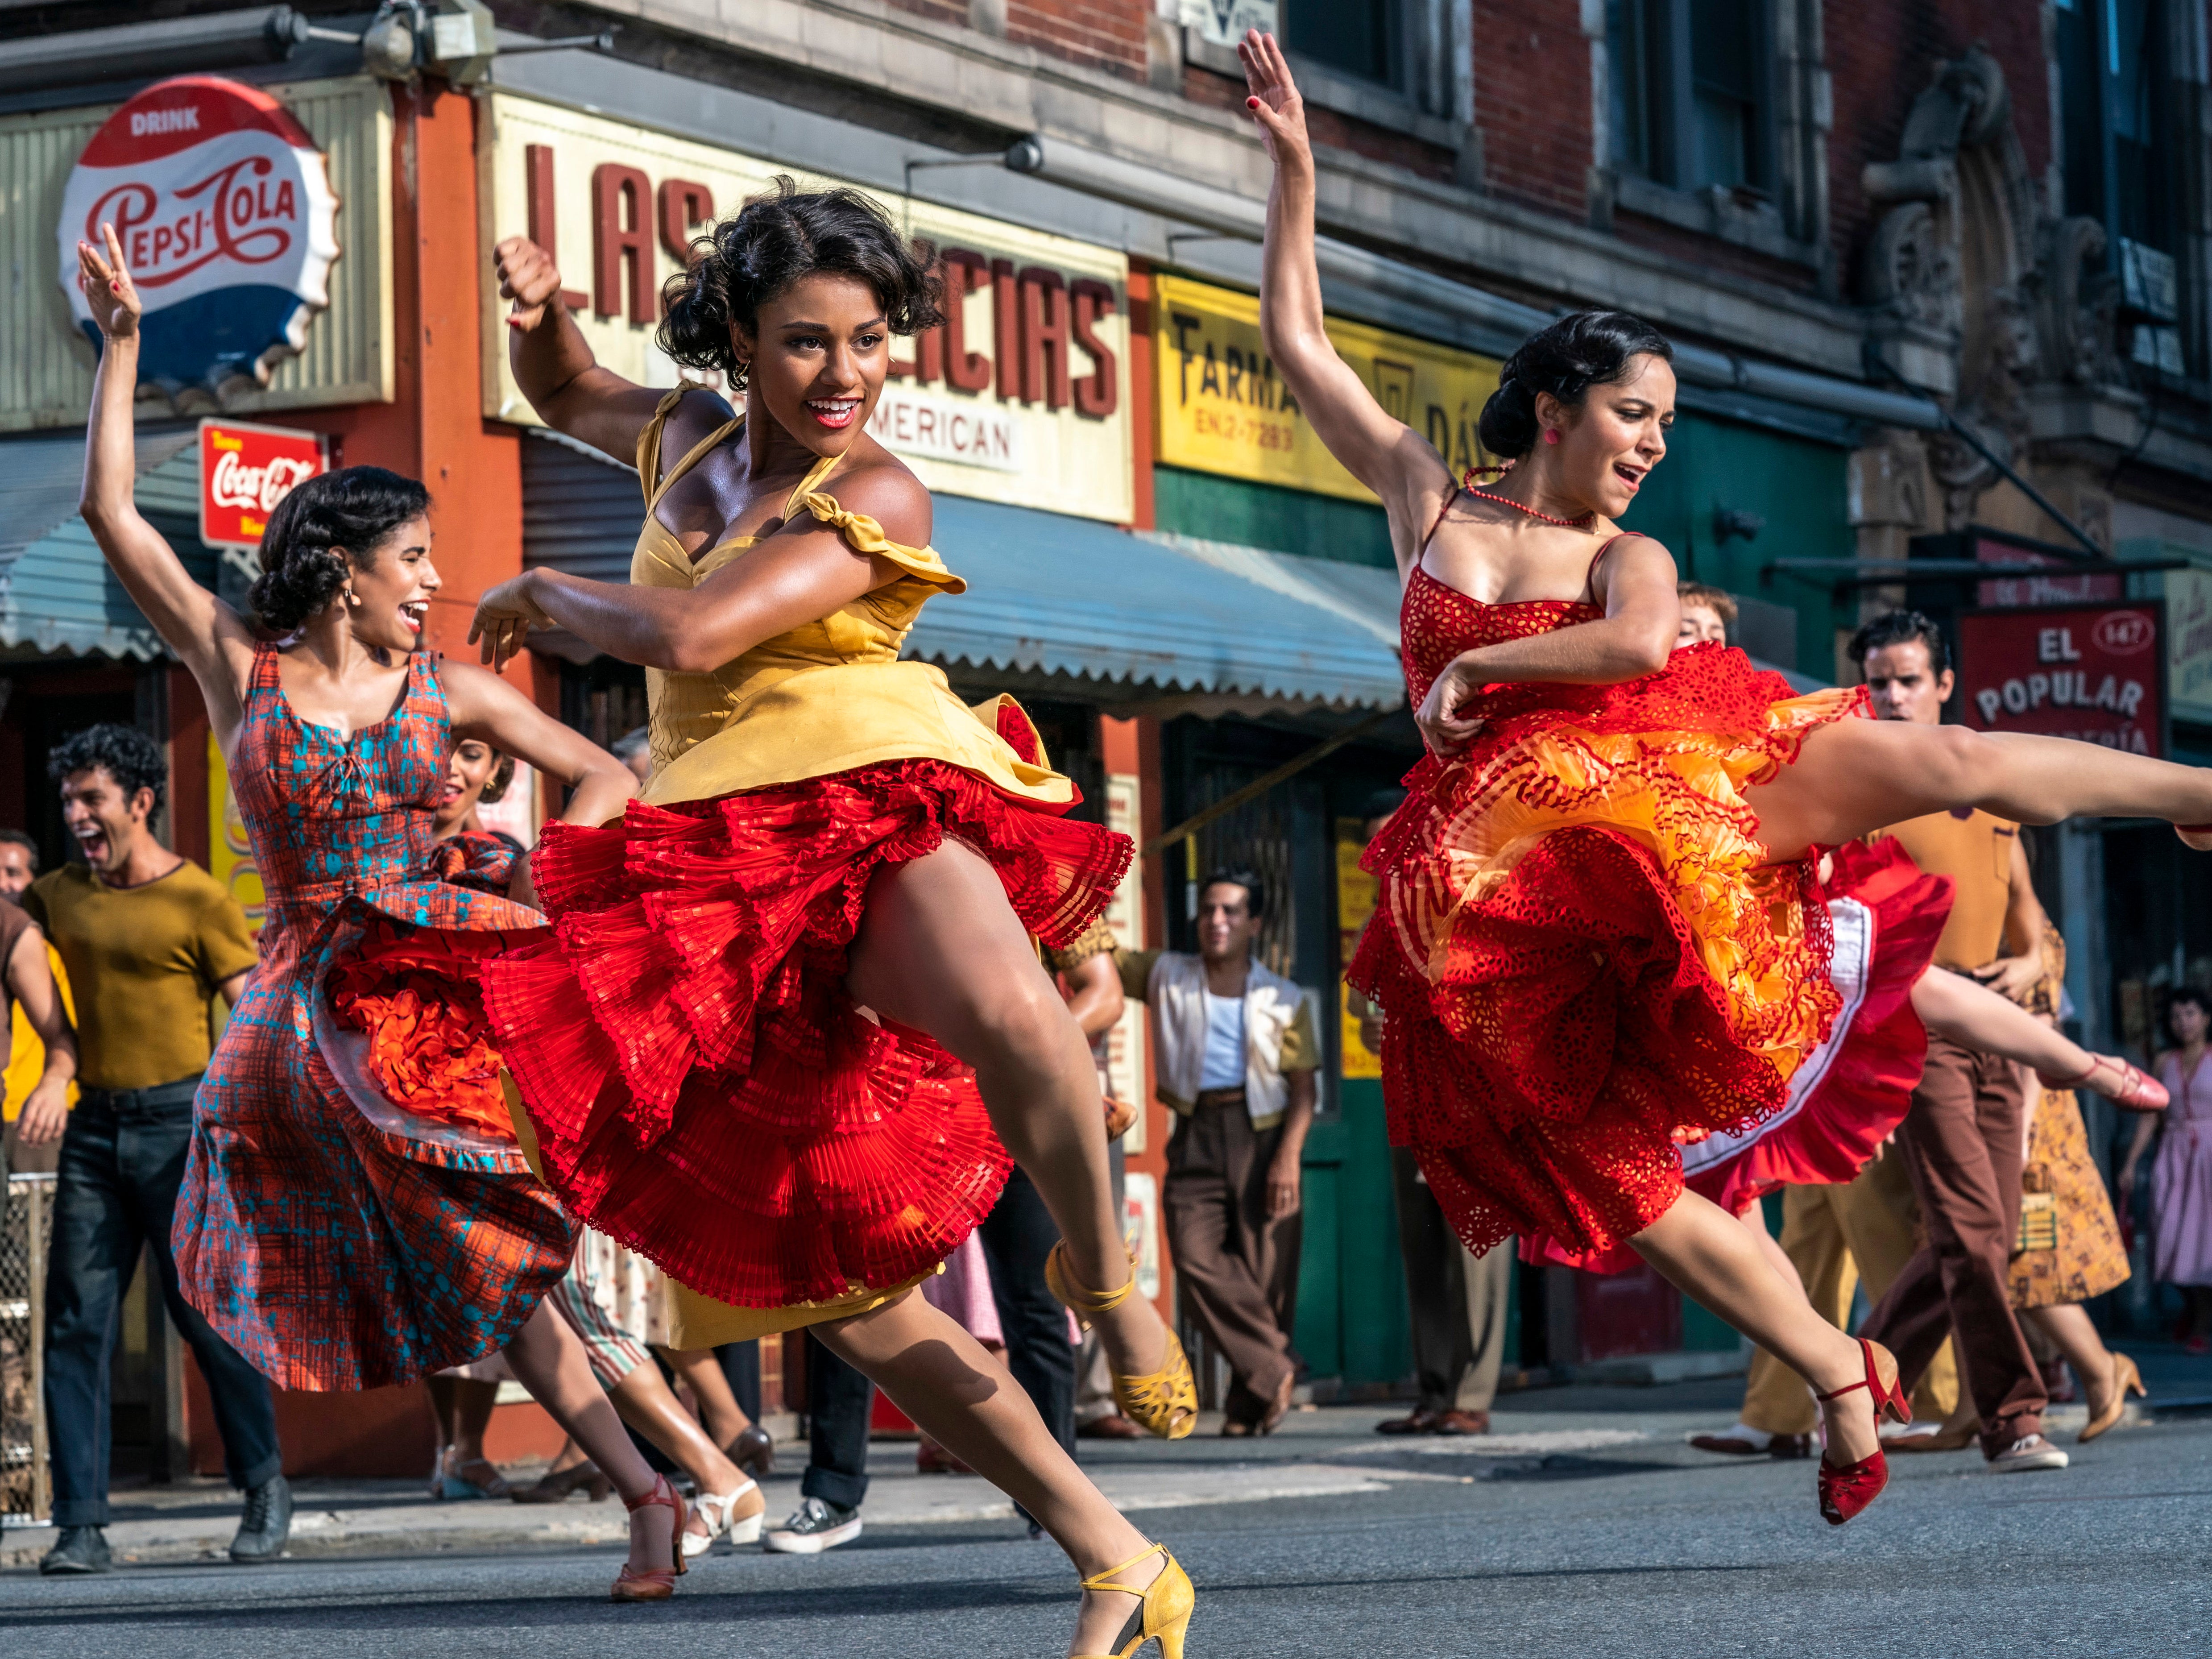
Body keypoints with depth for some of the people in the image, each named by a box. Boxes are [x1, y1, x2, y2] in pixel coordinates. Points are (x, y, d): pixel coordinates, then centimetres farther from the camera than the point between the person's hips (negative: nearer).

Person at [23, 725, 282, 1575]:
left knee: (207, 1313, 0)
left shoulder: (198, 900, -5)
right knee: (76, 1322, -3)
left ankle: (265, 1488, 19)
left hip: (179, 1120, -5)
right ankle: (80, 1527, -3)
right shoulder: (61, 895, 10)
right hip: (93, 1125, 5)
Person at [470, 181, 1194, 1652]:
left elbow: (687, 637, -18)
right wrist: (539, 312, 15)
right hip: (727, 864, 7)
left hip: (877, 808, -7)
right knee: (814, 1265, 0)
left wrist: (541, 594, 1)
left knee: (1006, 1017, -44)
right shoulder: (692, 439, 15)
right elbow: (565, 398, 38)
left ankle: (1103, 1275, -16)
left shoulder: (877, 499, -6)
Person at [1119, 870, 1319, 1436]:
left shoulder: (1284, 1000, 7)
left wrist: (1290, 1156, -10)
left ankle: (1248, 1401, 6)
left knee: (1265, 1272, -4)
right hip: (1196, 1135, 1)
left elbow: (1303, 1089, 3)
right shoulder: (1166, 977, 12)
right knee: (1195, 1255, -17)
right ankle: (1275, 1370, -11)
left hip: (1263, 1135, -1)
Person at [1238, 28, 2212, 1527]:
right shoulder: (1424, 494, 15)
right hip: (1500, 885, 0)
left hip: (1657, 785, 0)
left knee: (1936, 760, -24)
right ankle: (1846, 1381, 3)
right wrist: (1295, 168, 10)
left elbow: (1639, 643, -13)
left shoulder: (1630, 558, 12)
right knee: (1615, 1174, -8)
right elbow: (1298, 339, 15)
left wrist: (1473, 666, -8)